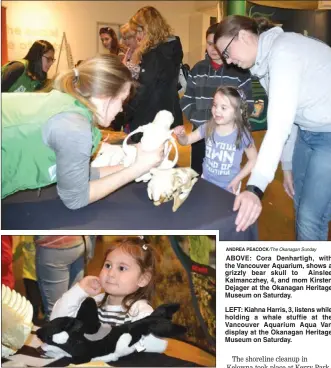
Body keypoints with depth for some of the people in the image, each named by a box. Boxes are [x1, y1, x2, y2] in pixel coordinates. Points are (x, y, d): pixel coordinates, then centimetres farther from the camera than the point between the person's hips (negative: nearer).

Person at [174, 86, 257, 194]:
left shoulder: (242, 134, -20)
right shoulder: (207, 128, -13)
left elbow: (253, 160, -9)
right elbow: (186, 141, -3)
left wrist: (237, 179, -12)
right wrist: (180, 135, -25)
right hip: (206, 181, 3)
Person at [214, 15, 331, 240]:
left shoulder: (282, 50, -25)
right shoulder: (264, 61, 6)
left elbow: (279, 126, -35)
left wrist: (255, 187, -41)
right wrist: (288, 165, 15)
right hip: (308, 131, 10)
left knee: (310, 218, -7)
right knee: (301, 209, 16)